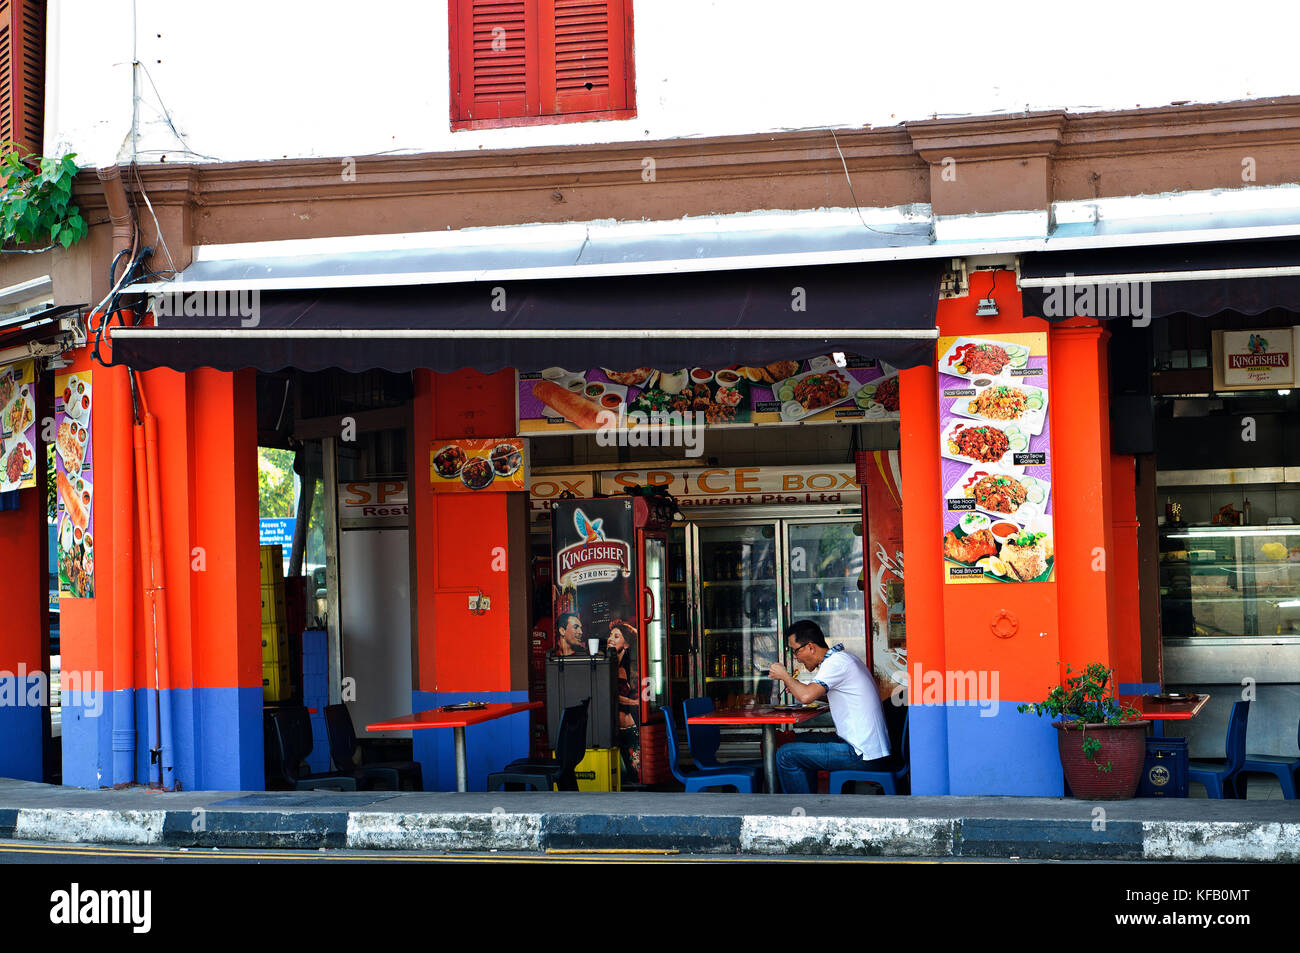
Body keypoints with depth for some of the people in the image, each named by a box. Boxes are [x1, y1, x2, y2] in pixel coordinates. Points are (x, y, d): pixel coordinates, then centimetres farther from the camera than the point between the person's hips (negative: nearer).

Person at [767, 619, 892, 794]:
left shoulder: (836, 662, -15)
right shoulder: (842, 658, 16)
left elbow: (806, 696, -27)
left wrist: (784, 675, -8)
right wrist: (796, 685, 16)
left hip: (863, 757, -10)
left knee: (786, 755, -8)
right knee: (804, 744, 27)